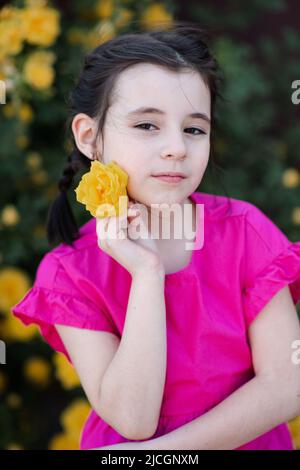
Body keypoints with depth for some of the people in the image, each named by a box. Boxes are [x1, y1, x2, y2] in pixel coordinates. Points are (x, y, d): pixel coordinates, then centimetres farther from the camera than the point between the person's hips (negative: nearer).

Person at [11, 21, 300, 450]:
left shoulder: (244, 231, -7)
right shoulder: (68, 274, -8)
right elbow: (133, 421, -16)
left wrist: (158, 449, -17)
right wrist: (146, 273, -21)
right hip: (123, 445, -1)